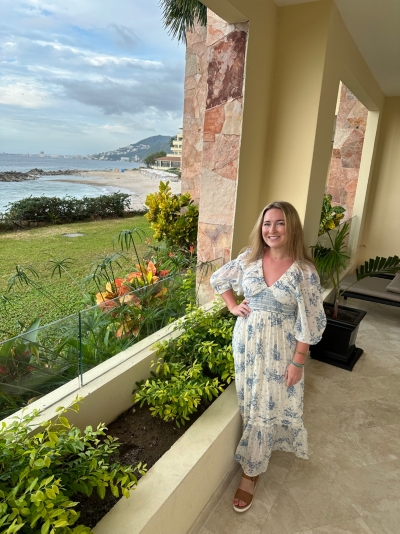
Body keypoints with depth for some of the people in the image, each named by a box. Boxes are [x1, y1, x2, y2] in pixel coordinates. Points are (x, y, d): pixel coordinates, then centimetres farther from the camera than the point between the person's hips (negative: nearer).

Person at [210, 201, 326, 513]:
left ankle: (251, 471, 27)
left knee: (267, 406, 7)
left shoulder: (304, 271, -16)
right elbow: (219, 279, 11)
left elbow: (310, 322, -12)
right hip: (247, 342, 4)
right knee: (250, 403, 17)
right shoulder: (249, 259, -5)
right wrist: (233, 307, 0)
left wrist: (297, 362, -11)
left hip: (280, 350, -3)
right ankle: (264, 449, 47)